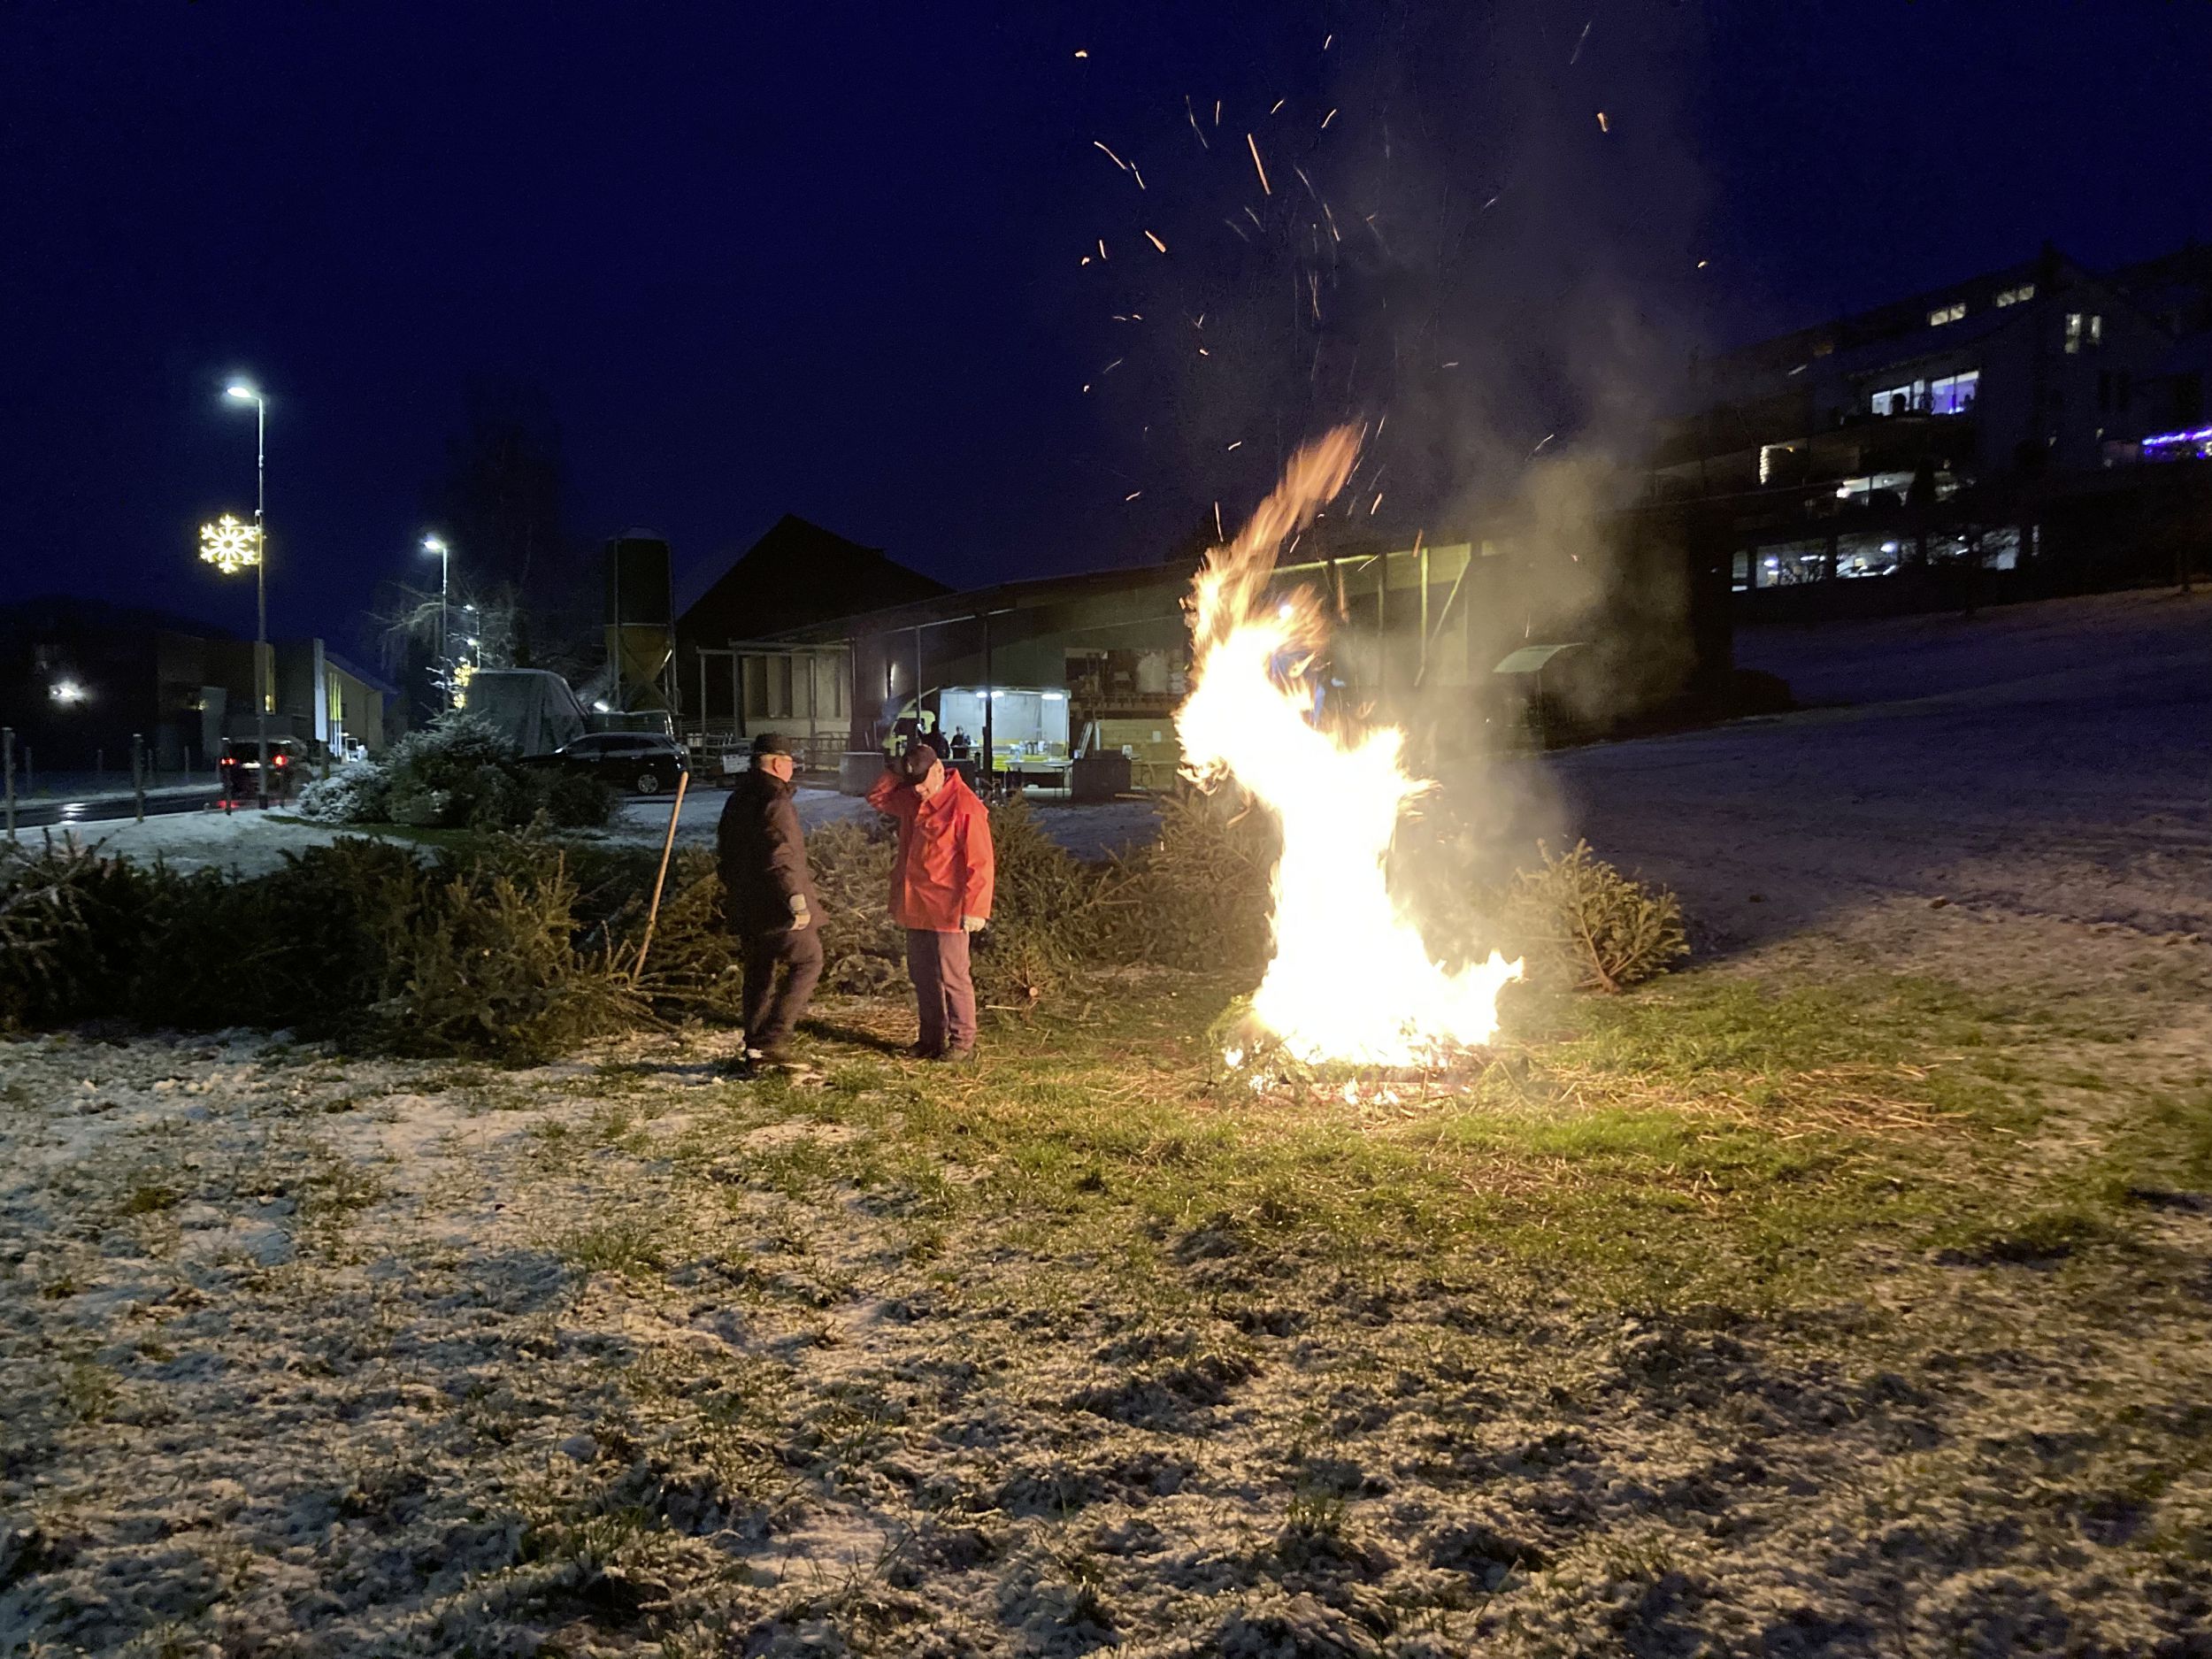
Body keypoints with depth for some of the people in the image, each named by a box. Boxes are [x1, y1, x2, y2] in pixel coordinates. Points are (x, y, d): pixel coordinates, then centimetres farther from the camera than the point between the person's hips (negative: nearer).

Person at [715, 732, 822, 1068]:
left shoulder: (737, 799, 14)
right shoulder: (775, 801, -17)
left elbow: (724, 851, 21)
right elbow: (782, 857, -24)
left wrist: (733, 891, 28)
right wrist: (798, 901, -22)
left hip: (745, 905, 9)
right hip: (776, 904, -9)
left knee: (758, 972, 15)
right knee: (808, 960, 3)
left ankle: (755, 1045, 18)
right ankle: (770, 1038, -5)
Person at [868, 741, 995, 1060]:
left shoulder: (965, 806, -16)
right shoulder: (912, 800, 9)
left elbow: (980, 863, -17)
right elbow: (876, 797, 23)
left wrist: (974, 908, -20)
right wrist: (894, 772, 6)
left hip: (948, 911, -8)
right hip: (915, 907, 8)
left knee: (952, 977, -2)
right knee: (921, 975, 14)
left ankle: (962, 1041, 9)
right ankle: (932, 1038, 25)